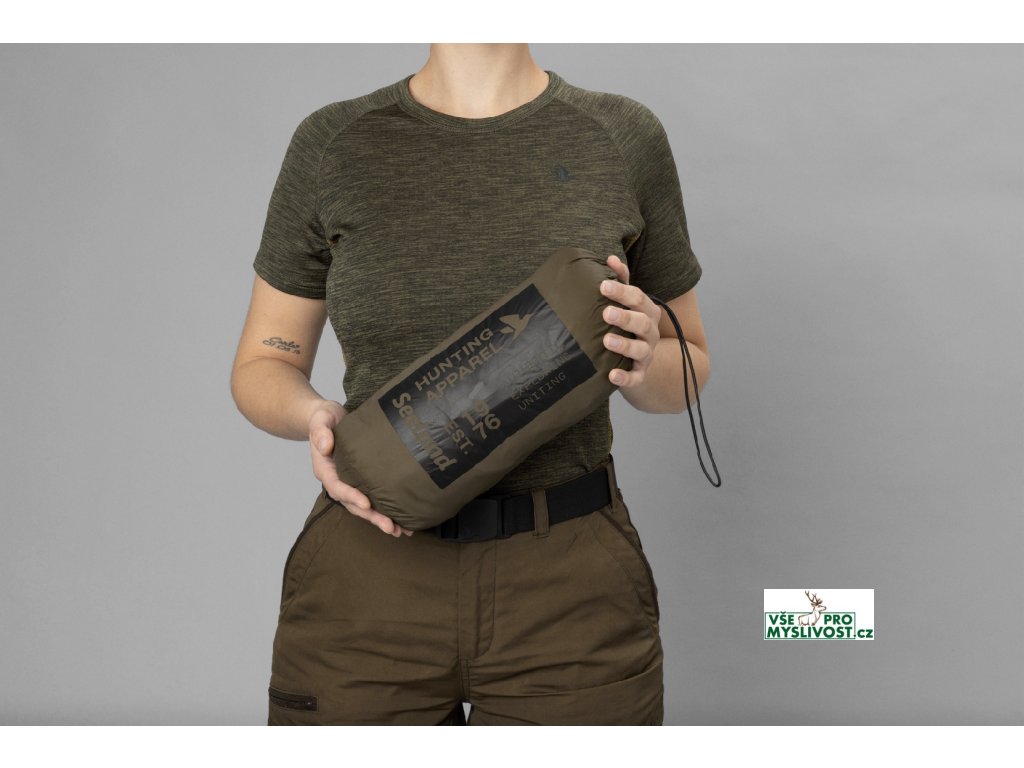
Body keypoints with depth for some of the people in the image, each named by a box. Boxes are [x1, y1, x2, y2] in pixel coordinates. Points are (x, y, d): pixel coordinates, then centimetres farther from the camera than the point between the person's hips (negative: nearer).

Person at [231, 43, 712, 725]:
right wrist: (313, 415, -14)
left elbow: (686, 371, 9)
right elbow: (263, 363, 8)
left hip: (572, 586, 0)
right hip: (366, 581, 1)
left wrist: (642, 361, -14)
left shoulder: (624, 136, 0)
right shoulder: (332, 144, 1)